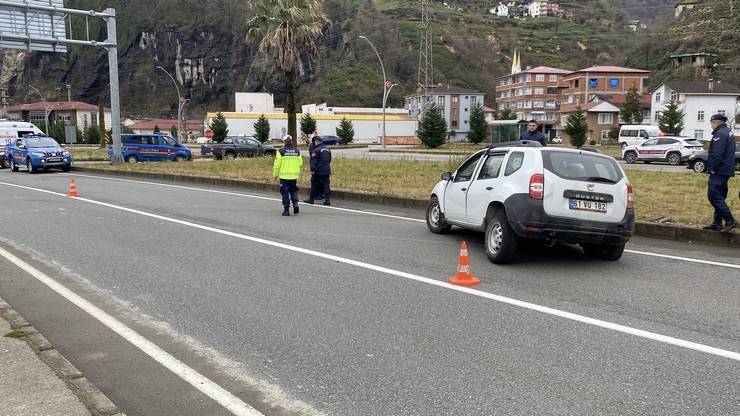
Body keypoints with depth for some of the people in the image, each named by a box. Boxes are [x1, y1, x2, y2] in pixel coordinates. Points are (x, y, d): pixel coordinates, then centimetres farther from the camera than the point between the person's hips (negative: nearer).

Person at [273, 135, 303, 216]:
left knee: (285, 193, 4)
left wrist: (275, 174, 3)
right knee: (294, 191, 20)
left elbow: (277, 164, -8)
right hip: (294, 176, 3)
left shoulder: (281, 151, -9)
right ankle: (295, 204, 4)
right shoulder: (297, 152, 1)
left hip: (284, 176, -3)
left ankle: (286, 210, 5)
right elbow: (300, 163, 7)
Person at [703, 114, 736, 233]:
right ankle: (717, 223, 17)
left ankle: (730, 220, -18)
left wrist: (711, 168, -17)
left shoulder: (720, 134, -13)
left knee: (713, 195, -14)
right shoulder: (728, 133, 21)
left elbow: (716, 154, -23)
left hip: (719, 171, -11)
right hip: (726, 171, 11)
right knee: (719, 196, 13)